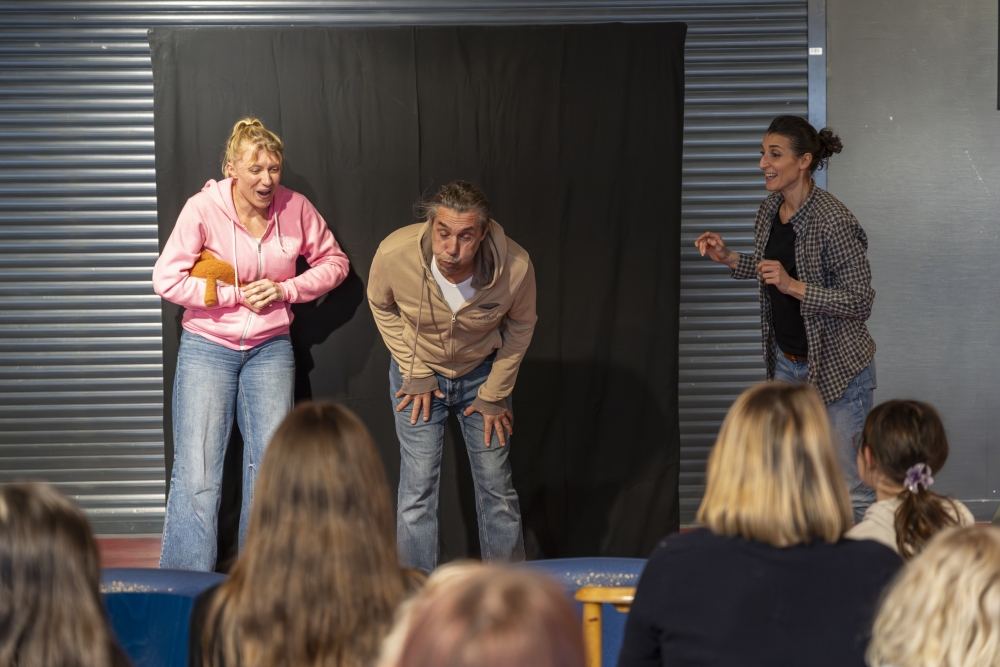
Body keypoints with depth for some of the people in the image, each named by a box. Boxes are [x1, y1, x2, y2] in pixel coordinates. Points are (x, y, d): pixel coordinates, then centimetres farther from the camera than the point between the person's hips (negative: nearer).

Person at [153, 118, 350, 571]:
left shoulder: (295, 208, -5)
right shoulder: (203, 209, -13)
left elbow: (334, 262, 7)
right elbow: (167, 279, -13)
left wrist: (284, 290, -9)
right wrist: (237, 296, -15)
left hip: (270, 347, 3)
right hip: (207, 346, -3)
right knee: (196, 470, -7)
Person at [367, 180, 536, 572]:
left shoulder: (515, 268, -29)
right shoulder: (394, 255, -30)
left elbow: (520, 325, -6)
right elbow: (382, 306, -6)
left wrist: (494, 396, -2)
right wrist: (416, 374, -7)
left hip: (482, 373, 1)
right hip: (417, 373, -1)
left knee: (497, 487, 6)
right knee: (418, 489, -4)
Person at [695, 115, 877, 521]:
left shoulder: (833, 222, -21)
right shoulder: (769, 212, 4)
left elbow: (860, 302, -20)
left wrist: (793, 286, -27)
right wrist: (729, 259, 9)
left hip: (838, 368, -8)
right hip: (787, 363, 8)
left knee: (849, 492, -2)